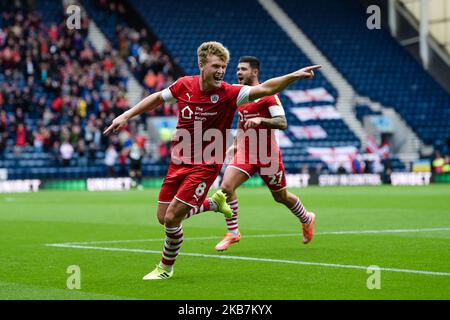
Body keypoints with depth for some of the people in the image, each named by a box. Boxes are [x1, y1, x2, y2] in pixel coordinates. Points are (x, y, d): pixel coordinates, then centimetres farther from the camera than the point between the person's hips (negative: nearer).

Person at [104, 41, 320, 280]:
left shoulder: (229, 94, -16)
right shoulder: (184, 85, -5)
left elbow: (264, 88, -27)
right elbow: (157, 98, 13)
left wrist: (294, 76, -40)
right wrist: (127, 115, 12)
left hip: (205, 166, -5)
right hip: (179, 162, 5)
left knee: (172, 217, -11)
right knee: (163, 217, 9)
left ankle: (166, 267, 15)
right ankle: (214, 203, 33)